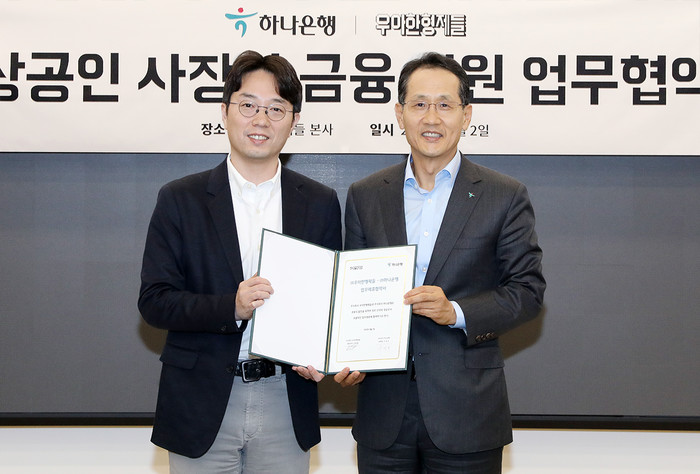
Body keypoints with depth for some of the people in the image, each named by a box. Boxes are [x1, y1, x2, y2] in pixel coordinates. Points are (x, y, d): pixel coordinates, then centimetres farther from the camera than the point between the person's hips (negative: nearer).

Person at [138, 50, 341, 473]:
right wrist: (231, 307, -20)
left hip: (286, 404, 2)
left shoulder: (321, 203, 6)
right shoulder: (181, 199, 0)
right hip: (202, 405, -1)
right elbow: (154, 301, -5)